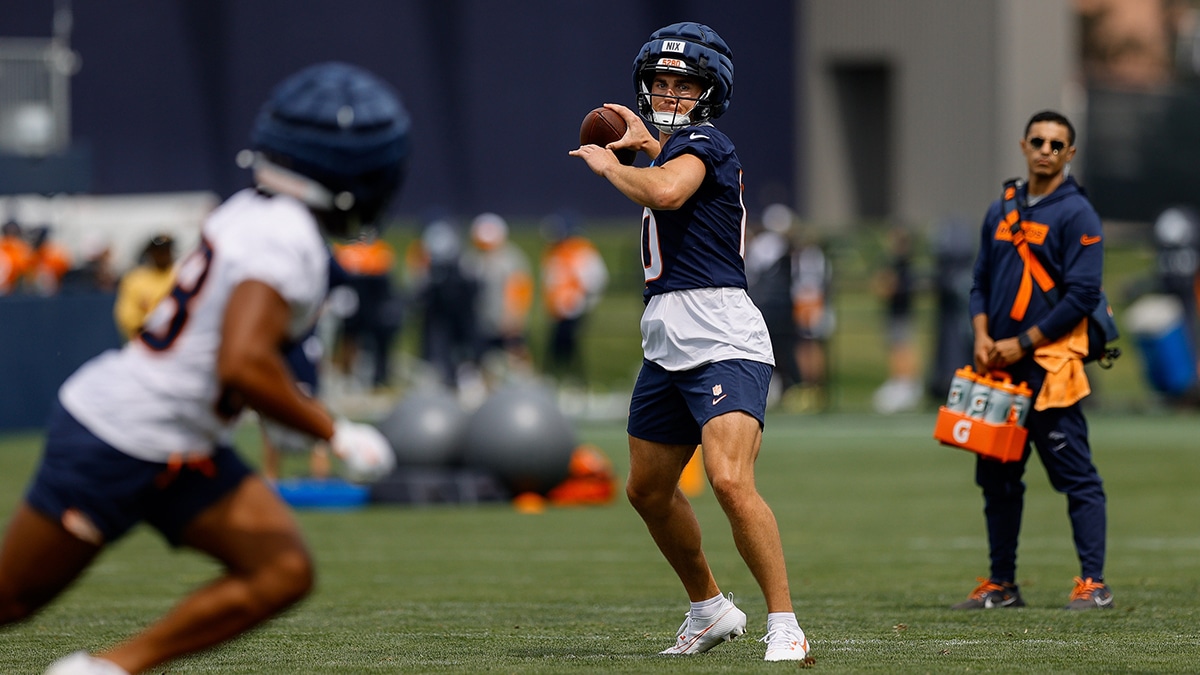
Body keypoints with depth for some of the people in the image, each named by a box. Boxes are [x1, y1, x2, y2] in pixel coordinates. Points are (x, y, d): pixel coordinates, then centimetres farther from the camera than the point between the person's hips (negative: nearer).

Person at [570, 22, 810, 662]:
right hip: (667, 344, 11)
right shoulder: (677, 148, 18)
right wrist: (646, 143, 50)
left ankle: (784, 626, -20)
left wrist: (609, 164, -13)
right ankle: (709, 609, 37)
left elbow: (665, 192, -31)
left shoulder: (699, 142, -9)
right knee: (648, 489, 20)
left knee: (730, 482, -24)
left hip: (721, 340, -11)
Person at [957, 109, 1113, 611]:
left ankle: (1093, 584, -10)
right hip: (999, 366, 7)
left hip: (1050, 365, -7)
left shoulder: (1076, 214, -4)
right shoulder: (1001, 211, 16)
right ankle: (1001, 584, 18)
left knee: (1076, 476, -9)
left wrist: (1022, 344, -12)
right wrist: (982, 337, 1)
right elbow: (981, 281, 20)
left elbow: (1082, 295, -11)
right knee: (996, 477, 10)